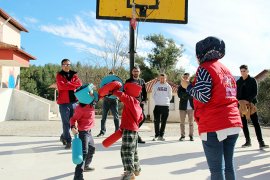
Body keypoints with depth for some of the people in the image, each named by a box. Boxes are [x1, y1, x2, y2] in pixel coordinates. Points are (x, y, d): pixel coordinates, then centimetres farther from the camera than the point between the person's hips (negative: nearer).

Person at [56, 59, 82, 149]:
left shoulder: (74, 74, 14)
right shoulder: (59, 75, 3)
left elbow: (80, 84, -2)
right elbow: (61, 85, -15)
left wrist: (68, 84, -13)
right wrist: (74, 86, -10)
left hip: (73, 101, 4)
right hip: (64, 102, -4)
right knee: (66, 122, -5)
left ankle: (63, 136, 31)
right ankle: (68, 141, 3)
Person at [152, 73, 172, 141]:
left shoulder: (168, 86, 7)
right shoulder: (155, 85, 5)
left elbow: (170, 96, 16)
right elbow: (153, 95, 13)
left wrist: (167, 101, 5)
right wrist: (156, 101, 5)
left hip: (166, 106, 1)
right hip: (157, 106, -1)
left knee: (164, 122, 4)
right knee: (156, 121, -4)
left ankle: (161, 135, 12)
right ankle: (156, 135, 6)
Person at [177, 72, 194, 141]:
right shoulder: (180, 86, 8)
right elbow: (179, 95, -8)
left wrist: (185, 95, -16)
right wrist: (189, 95, -16)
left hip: (191, 107, -1)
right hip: (183, 106, 1)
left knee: (191, 122, 4)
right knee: (182, 122, 3)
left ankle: (191, 136, 9)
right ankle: (182, 135, 10)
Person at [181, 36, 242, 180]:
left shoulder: (204, 69, -5)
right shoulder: (226, 70, 18)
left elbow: (203, 97, -15)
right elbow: (231, 95, 19)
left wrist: (187, 86, 1)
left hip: (213, 125, -7)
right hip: (233, 123, 8)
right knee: (228, 166, 13)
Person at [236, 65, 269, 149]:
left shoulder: (252, 80, 2)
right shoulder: (238, 82, 10)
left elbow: (255, 93, -5)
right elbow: (236, 93, 9)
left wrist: (248, 100, -19)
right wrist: (239, 101, -10)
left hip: (251, 104, -3)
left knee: (256, 123, -9)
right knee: (244, 123, 5)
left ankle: (261, 142, -11)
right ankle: (248, 141, 14)